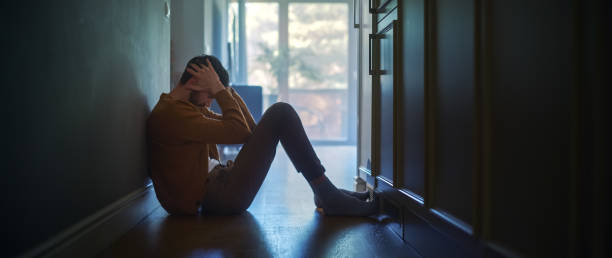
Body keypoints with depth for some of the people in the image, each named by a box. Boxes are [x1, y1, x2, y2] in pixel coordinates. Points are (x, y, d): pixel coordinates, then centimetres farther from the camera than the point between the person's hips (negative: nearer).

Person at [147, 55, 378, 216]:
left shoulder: (189, 107, 19)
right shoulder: (170, 113, -14)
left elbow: (248, 128, 14)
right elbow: (237, 132, -20)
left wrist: (227, 90, 6)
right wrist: (219, 89, -11)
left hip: (216, 184, 11)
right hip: (215, 197, -11)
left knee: (278, 116, 17)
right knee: (280, 113, -13)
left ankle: (324, 192, 8)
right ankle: (328, 197, -11)